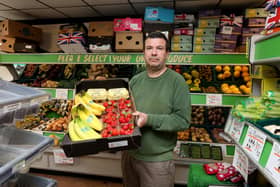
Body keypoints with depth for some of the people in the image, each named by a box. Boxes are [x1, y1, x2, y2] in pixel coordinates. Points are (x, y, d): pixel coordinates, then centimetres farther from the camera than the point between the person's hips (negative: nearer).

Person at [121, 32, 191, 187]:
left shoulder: (176, 81, -12)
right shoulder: (135, 80, 4)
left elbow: (183, 120, -17)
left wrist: (149, 120, -24)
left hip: (157, 160, -5)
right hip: (129, 154, 5)